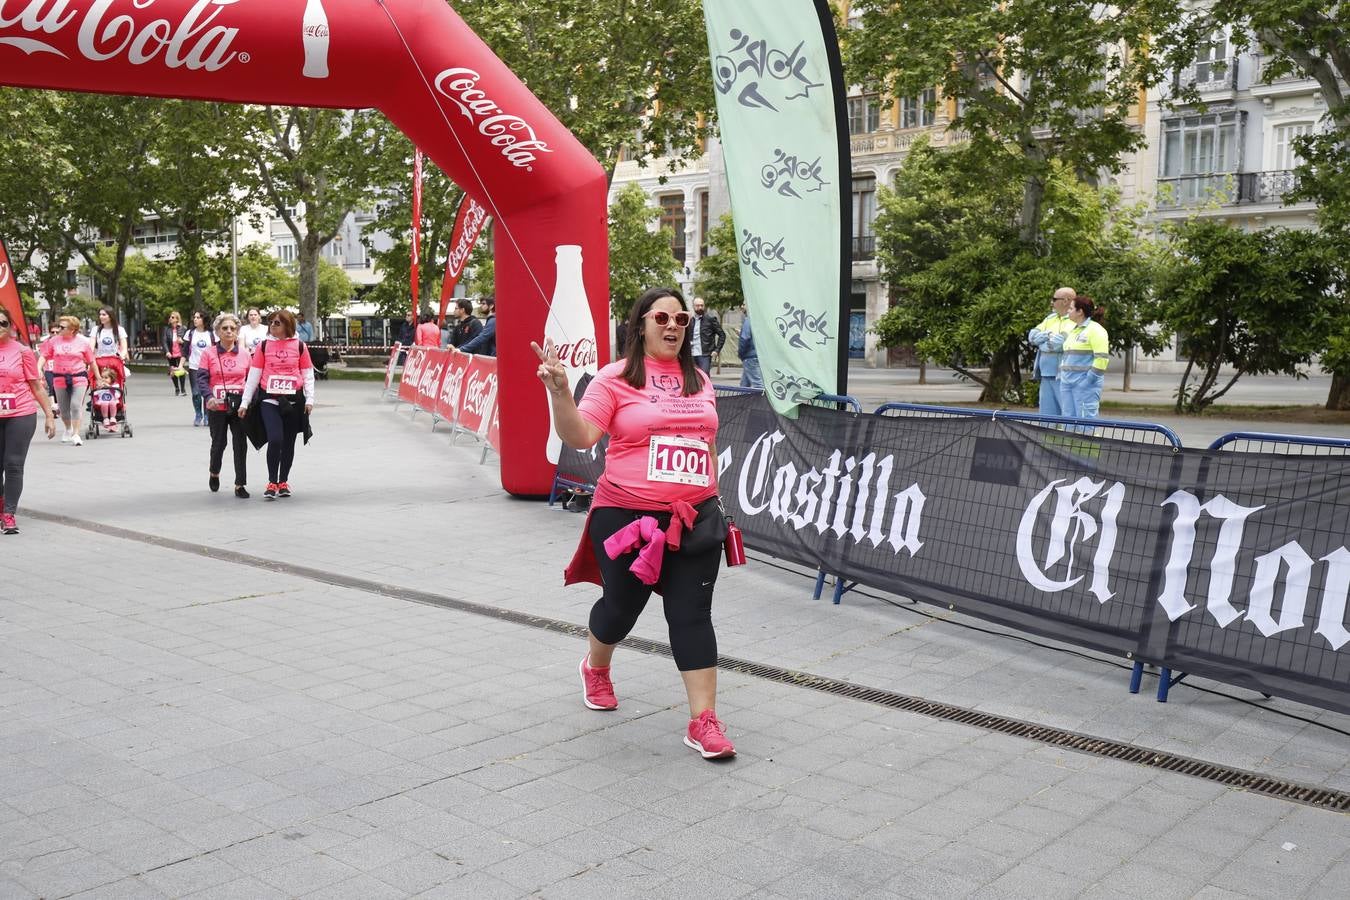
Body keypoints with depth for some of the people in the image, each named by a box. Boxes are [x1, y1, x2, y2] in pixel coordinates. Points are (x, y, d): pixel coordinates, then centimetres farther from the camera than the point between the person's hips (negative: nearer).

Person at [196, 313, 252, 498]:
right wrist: (209, 396, -23)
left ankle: (240, 484, 7)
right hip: (217, 407, -1)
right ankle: (214, 473, 39)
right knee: (219, 443, 11)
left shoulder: (245, 354, 4)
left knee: (240, 444, 0)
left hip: (240, 406, 1)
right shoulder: (209, 353, -2)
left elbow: (251, 379, 8)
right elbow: (201, 378, -6)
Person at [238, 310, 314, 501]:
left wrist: (309, 399, -2)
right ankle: (272, 483, -1)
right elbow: (253, 375, 6)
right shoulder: (264, 346, 4)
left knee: (288, 442, 9)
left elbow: (308, 375, 6)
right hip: (269, 399, -1)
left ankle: (283, 482, 23)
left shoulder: (299, 346, 3)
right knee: (275, 440, -14)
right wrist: (245, 402, 5)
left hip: (293, 400, 1)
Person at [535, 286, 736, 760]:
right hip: (628, 517, -3)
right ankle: (596, 668, 46)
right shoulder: (616, 377, -5)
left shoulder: (699, 380, 10)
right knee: (621, 607, 13)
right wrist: (559, 389, -27)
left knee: (692, 615, -2)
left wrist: (712, 498, 20)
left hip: (692, 519, 3)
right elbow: (579, 436, -13)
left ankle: (704, 720, 2)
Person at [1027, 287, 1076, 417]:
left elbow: (1060, 343, -19)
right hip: (1047, 374, 8)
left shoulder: (1076, 321, -8)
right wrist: (1048, 334, -6)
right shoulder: (1050, 318, 19)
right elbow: (1032, 335, 12)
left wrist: (1041, 343, -1)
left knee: (1068, 413, -7)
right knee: (1047, 412, 11)